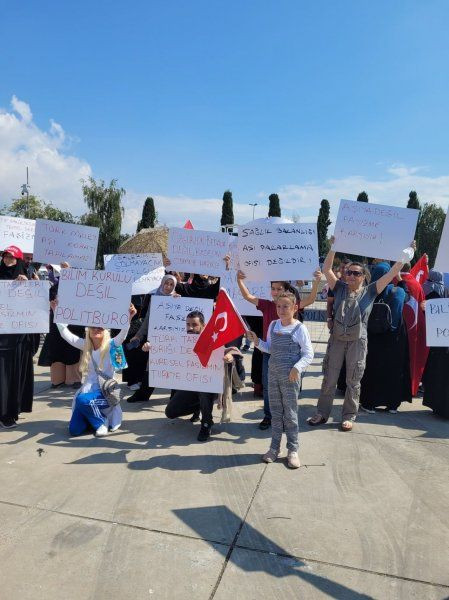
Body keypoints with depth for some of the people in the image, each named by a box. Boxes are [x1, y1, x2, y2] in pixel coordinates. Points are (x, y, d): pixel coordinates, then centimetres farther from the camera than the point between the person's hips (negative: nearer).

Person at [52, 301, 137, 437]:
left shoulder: (110, 345, -6)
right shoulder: (86, 346, 6)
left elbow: (122, 335, -24)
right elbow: (66, 334, 5)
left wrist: (128, 318, -42)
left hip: (105, 393, -5)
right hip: (87, 390, 5)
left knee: (82, 399, -34)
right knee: (74, 430, -5)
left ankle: (102, 421, -6)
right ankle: (93, 416, 26)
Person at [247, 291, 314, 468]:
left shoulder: (300, 328, -9)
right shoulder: (273, 325, 7)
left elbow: (308, 354, -9)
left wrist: (298, 367, -24)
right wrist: (258, 342, 1)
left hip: (290, 376, -5)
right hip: (273, 373, 5)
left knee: (290, 413, 3)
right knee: (275, 412, 13)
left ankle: (293, 450, 17)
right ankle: (274, 448, 24)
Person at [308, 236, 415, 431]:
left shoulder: (370, 291, 0)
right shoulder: (340, 288, 4)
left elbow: (392, 273, -3)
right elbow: (327, 269, -4)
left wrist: (406, 253, -7)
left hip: (357, 341, -1)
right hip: (336, 340, 1)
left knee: (353, 381, 8)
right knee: (329, 379, 7)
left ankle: (348, 416, 21)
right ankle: (322, 413, 19)